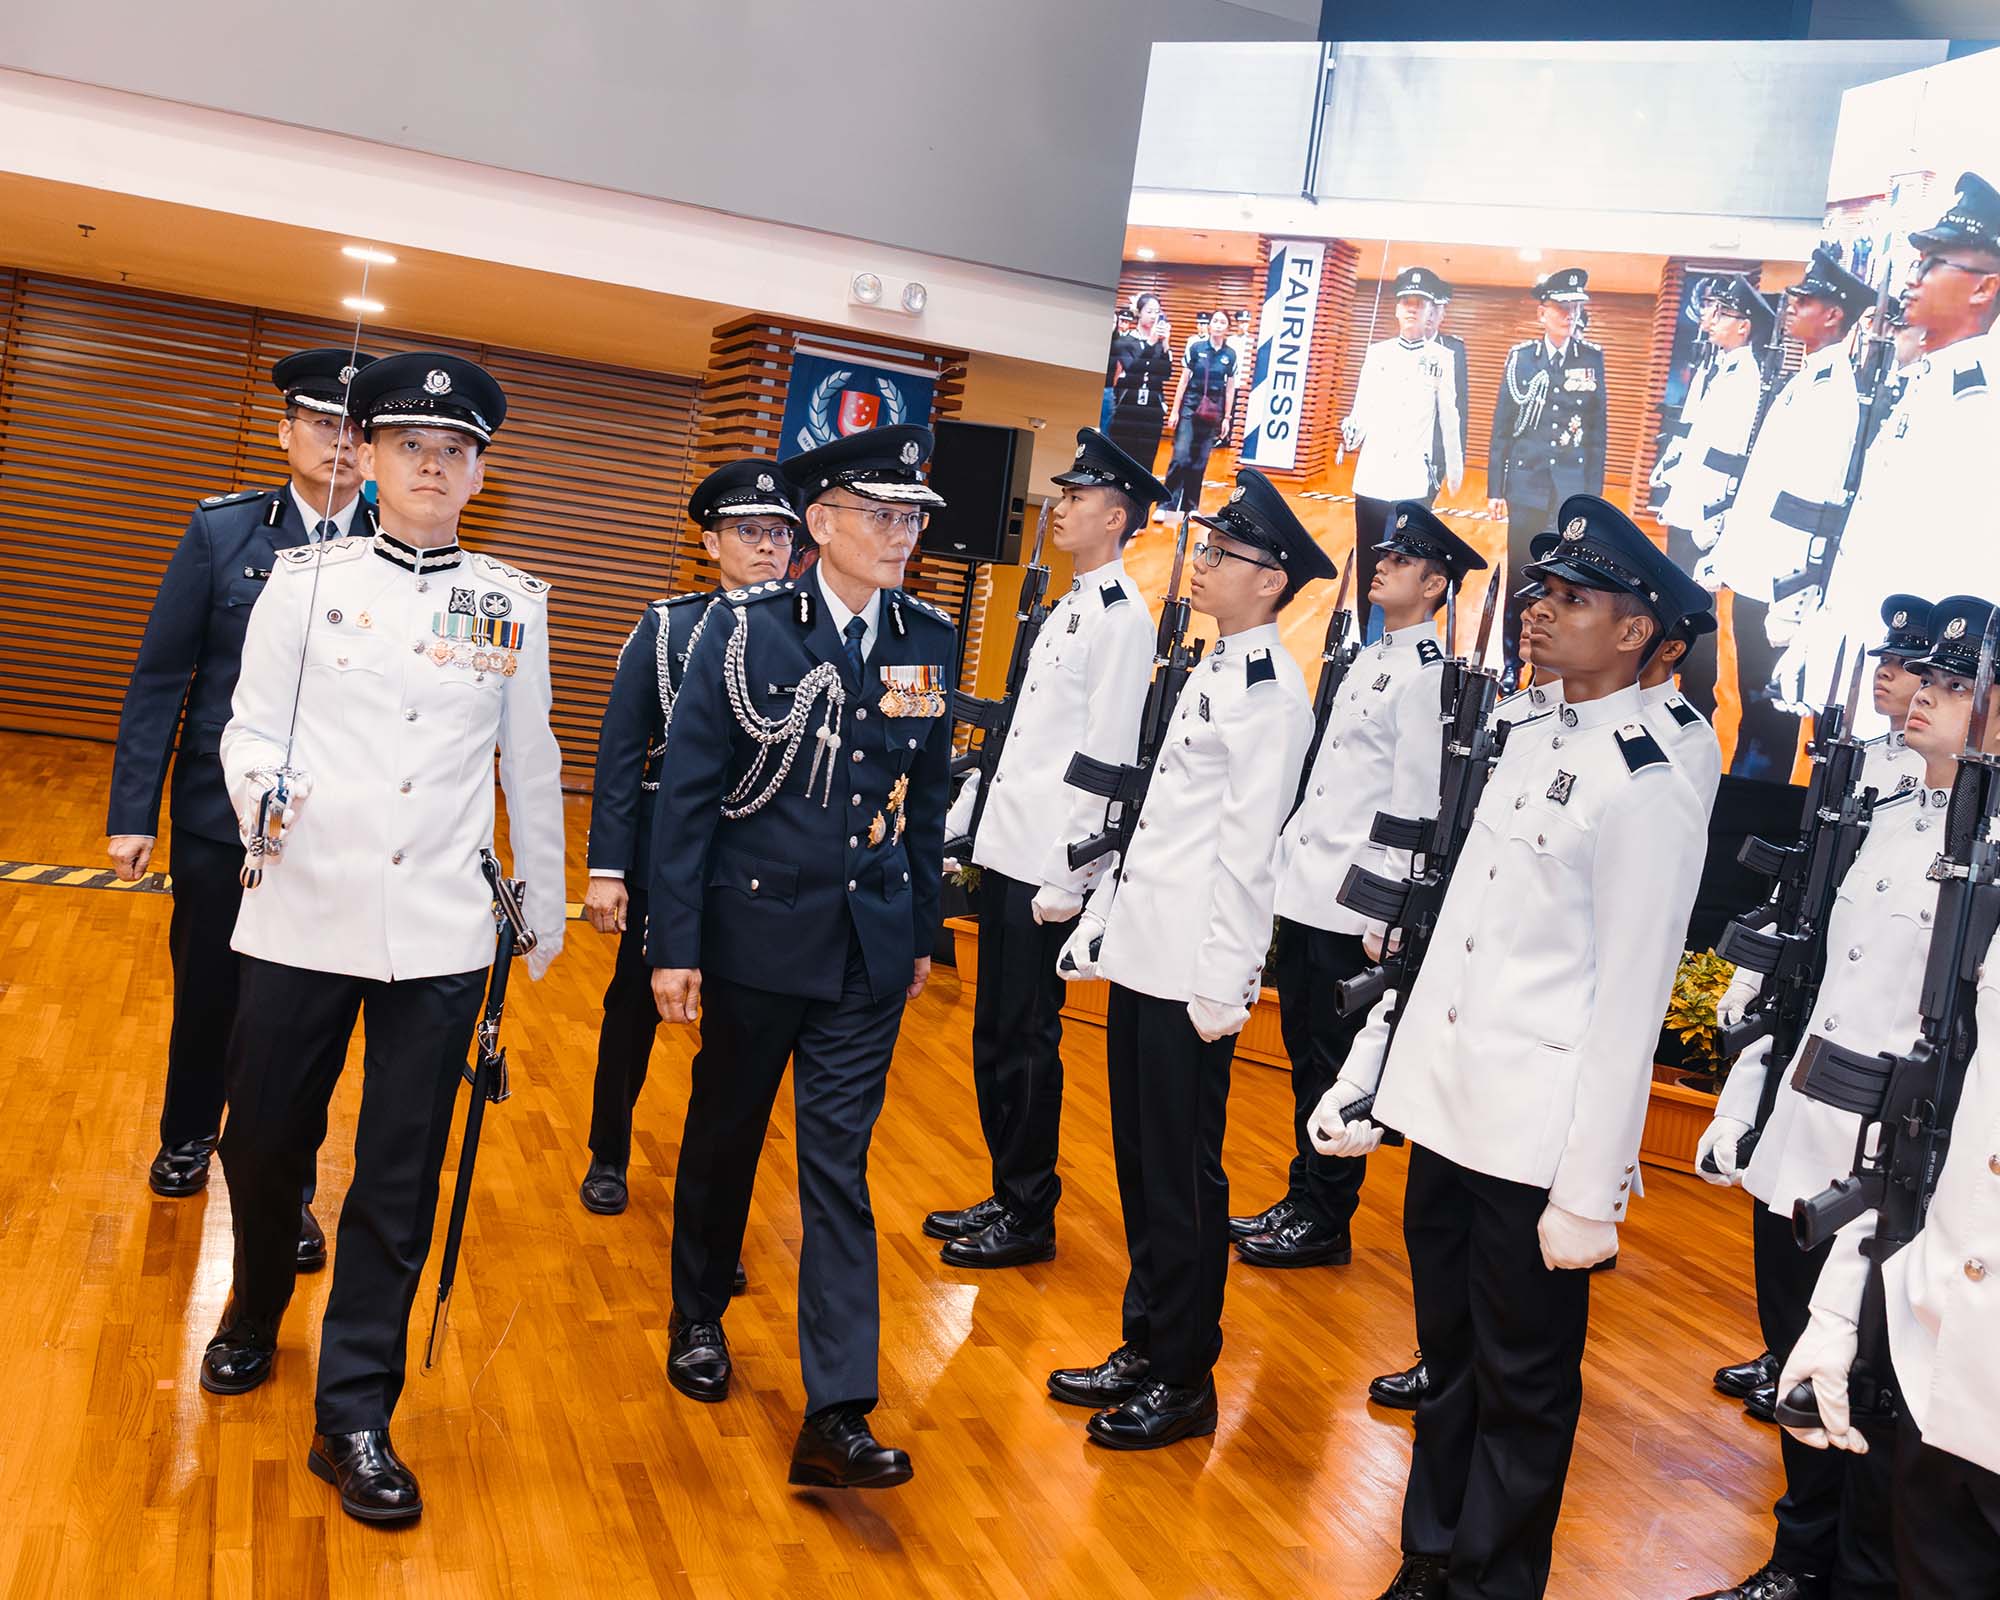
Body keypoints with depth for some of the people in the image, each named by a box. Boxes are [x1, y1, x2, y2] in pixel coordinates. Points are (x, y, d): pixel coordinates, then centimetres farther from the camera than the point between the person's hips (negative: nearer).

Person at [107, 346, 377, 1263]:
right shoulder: (222, 532, -2)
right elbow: (159, 680, -1)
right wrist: (133, 812, -4)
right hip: (219, 815, 1)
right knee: (206, 996, 18)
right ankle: (188, 1137, 44)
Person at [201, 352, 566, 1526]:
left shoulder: (515, 604, 5)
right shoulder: (306, 579, 2)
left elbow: (531, 764, 11)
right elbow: (251, 728, 0)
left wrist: (548, 903, 16)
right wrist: (262, 793, -22)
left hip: (441, 930, 0)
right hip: (304, 913, 0)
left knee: (402, 1176, 3)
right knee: (265, 1142, 14)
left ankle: (356, 1415, 16)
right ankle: (255, 1315, 44)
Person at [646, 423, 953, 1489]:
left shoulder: (928, 641, 2)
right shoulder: (747, 630, -8)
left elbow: (929, 795, 10)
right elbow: (687, 790, -8)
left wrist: (923, 932, 12)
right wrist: (675, 943, -10)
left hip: (870, 947, 2)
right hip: (756, 932, -2)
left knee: (840, 1171, 1)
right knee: (724, 1134, 17)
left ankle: (836, 1416, 4)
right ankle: (699, 1319, 41)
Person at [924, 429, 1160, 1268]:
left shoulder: (1122, 617, -11)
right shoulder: (1068, 608, 16)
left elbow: (1105, 758, -17)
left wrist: (1064, 880, -18)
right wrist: (957, 822, 16)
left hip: (1045, 871, -9)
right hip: (1004, 852, 9)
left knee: (1027, 1040, 1)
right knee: (993, 1034, 15)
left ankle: (1030, 1218, 15)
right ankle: (1005, 1196, 29)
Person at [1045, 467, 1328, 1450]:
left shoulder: (1269, 691, -12)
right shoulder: (1211, 673, 15)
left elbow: (1246, 846, -17)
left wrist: (1223, 989, -18)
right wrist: (1098, 926, 17)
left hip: (1193, 972, -9)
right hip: (1142, 953, 9)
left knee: (1183, 1174, 2)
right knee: (1139, 1163, 16)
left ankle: (1184, 1381, 16)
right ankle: (1145, 1348, 30)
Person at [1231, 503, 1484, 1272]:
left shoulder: (1428, 677, -12)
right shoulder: (1369, 661, 16)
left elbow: (1414, 805, -16)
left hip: (1351, 911, -9)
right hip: (1303, 893, 9)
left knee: (1334, 1067, 1)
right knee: (1305, 1058, 15)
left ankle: (1326, 1224, 14)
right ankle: (1301, 1200, 28)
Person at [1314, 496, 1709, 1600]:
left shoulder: (1649, 794, -13)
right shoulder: (1526, 743, 9)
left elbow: (1629, 1009, -15)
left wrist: (1588, 1196, -14)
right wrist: (1373, 1073, 12)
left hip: (1538, 1142, -7)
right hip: (1445, 1114, 8)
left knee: (1523, 1387, 10)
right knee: (1445, 1363, 21)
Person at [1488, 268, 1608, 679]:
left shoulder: (1592, 358, 3)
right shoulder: (1521, 356, 1)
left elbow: (1597, 429, 5)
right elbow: (1502, 425, 4)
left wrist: (1594, 491, 2)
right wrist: (1495, 487, 2)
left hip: (1572, 488, 0)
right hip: (1526, 483, 0)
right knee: (1519, 578, 6)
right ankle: (1512, 663, 18)